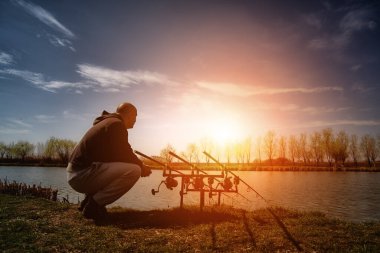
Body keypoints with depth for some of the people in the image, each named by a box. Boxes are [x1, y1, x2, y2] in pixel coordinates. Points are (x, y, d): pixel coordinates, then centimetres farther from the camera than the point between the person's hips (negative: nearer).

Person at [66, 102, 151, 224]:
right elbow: (125, 156, -12)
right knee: (133, 171, -19)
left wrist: (139, 164, 24)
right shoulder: (116, 124, -10)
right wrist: (142, 167, 6)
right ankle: (94, 204, -9)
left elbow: (116, 155, 27)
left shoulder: (107, 122, 22)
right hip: (83, 174, -11)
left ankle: (89, 200, 15)